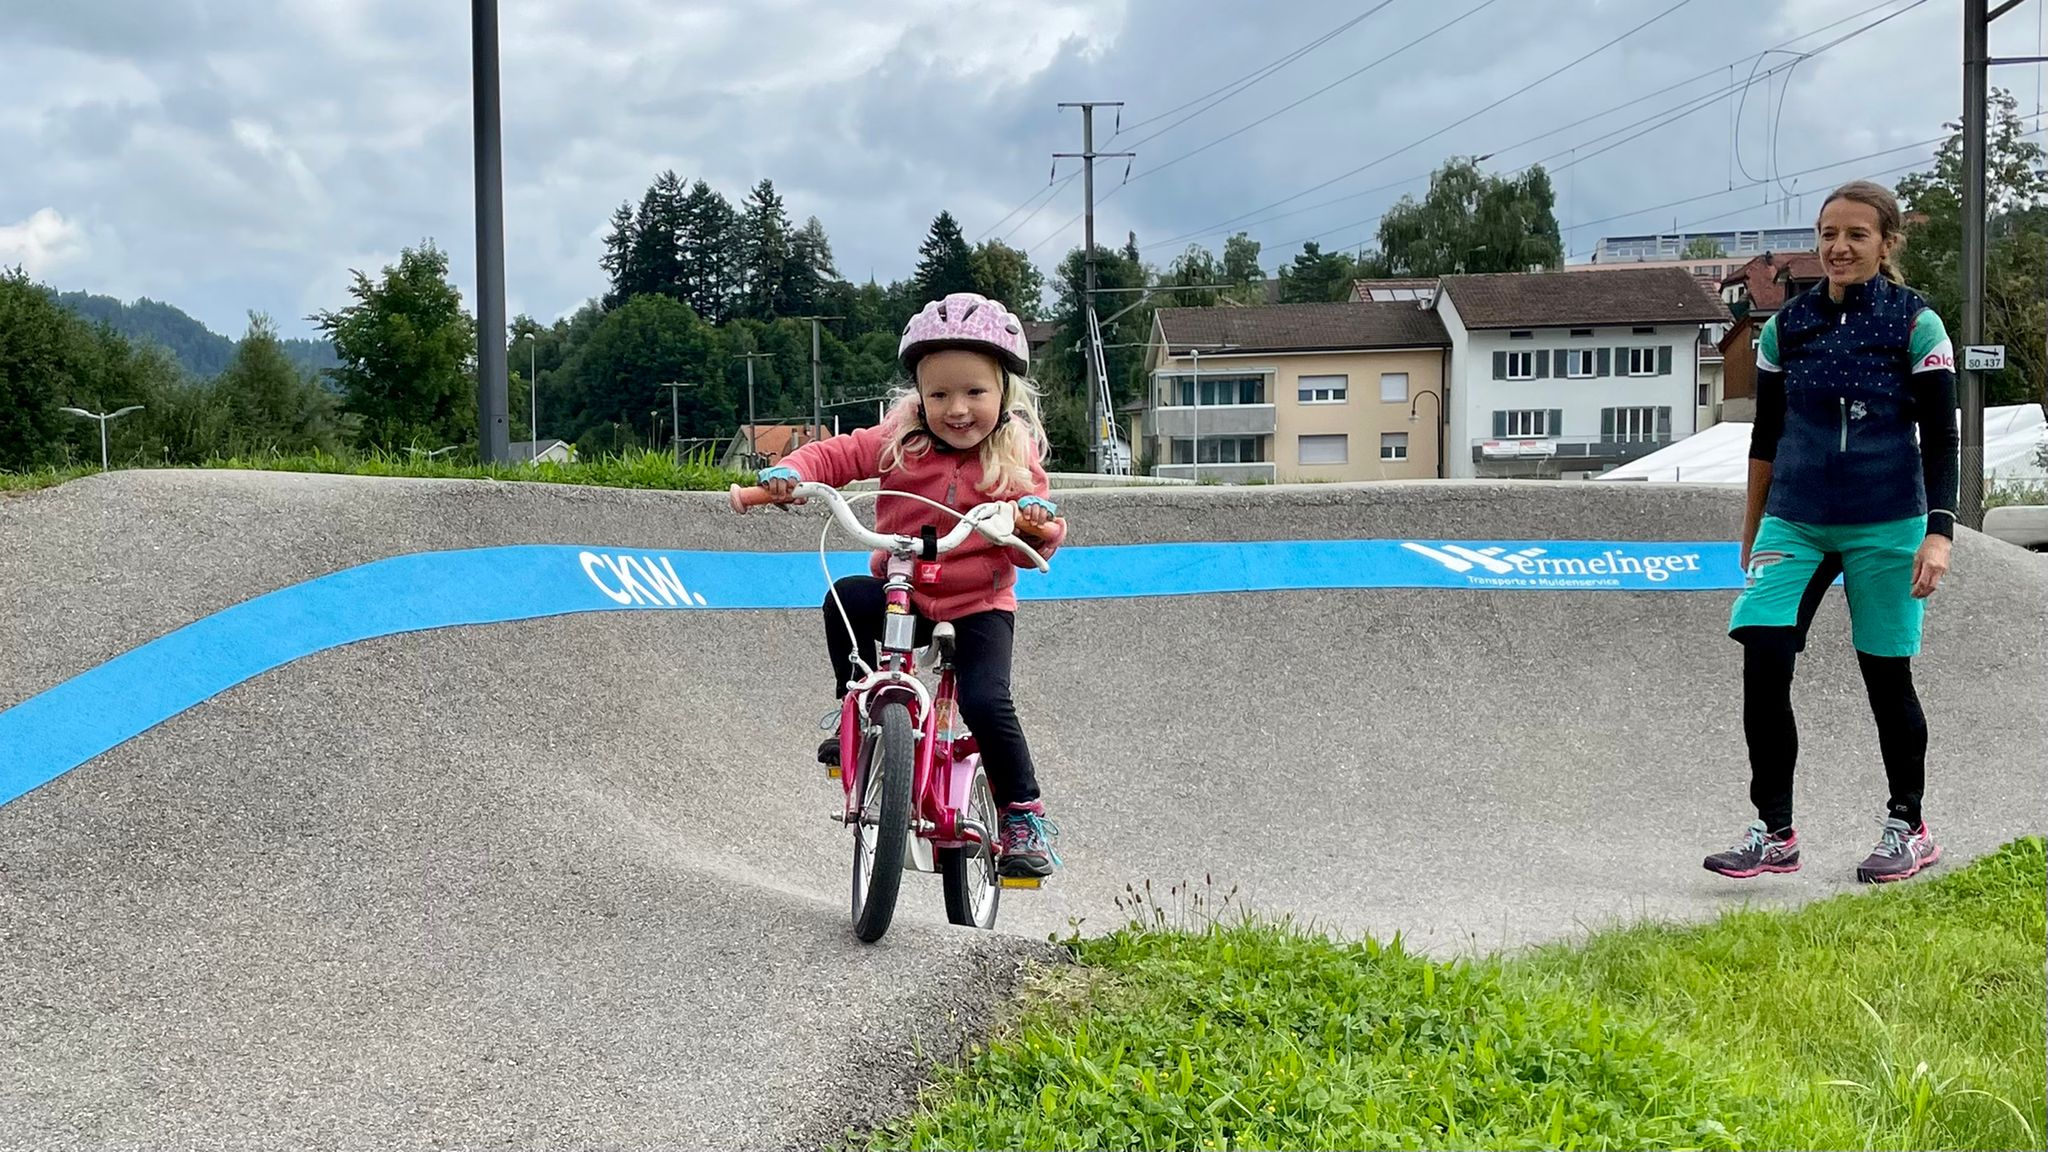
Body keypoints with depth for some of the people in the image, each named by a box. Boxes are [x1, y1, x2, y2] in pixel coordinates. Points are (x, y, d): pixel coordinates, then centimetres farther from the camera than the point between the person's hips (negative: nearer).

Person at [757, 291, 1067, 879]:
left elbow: (1033, 548, -8)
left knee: (986, 703, -24)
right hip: (901, 593, 2)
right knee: (847, 598, -29)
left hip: (979, 606, -2)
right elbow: (835, 455, -3)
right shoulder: (899, 441, -3)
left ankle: (1024, 813, -3)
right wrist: (792, 473, -23)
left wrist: (1038, 523, -32)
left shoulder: (1015, 461, -6)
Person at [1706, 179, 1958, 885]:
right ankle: (1773, 833, -3)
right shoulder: (1786, 326, 6)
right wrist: (1752, 529, 17)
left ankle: (1908, 828, 24)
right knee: (1762, 665, -12)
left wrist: (1939, 532, -13)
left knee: (1886, 676, 6)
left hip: (1885, 528, -3)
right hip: (1794, 526, 3)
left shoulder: (1915, 325, -3)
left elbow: (1940, 440, -4)